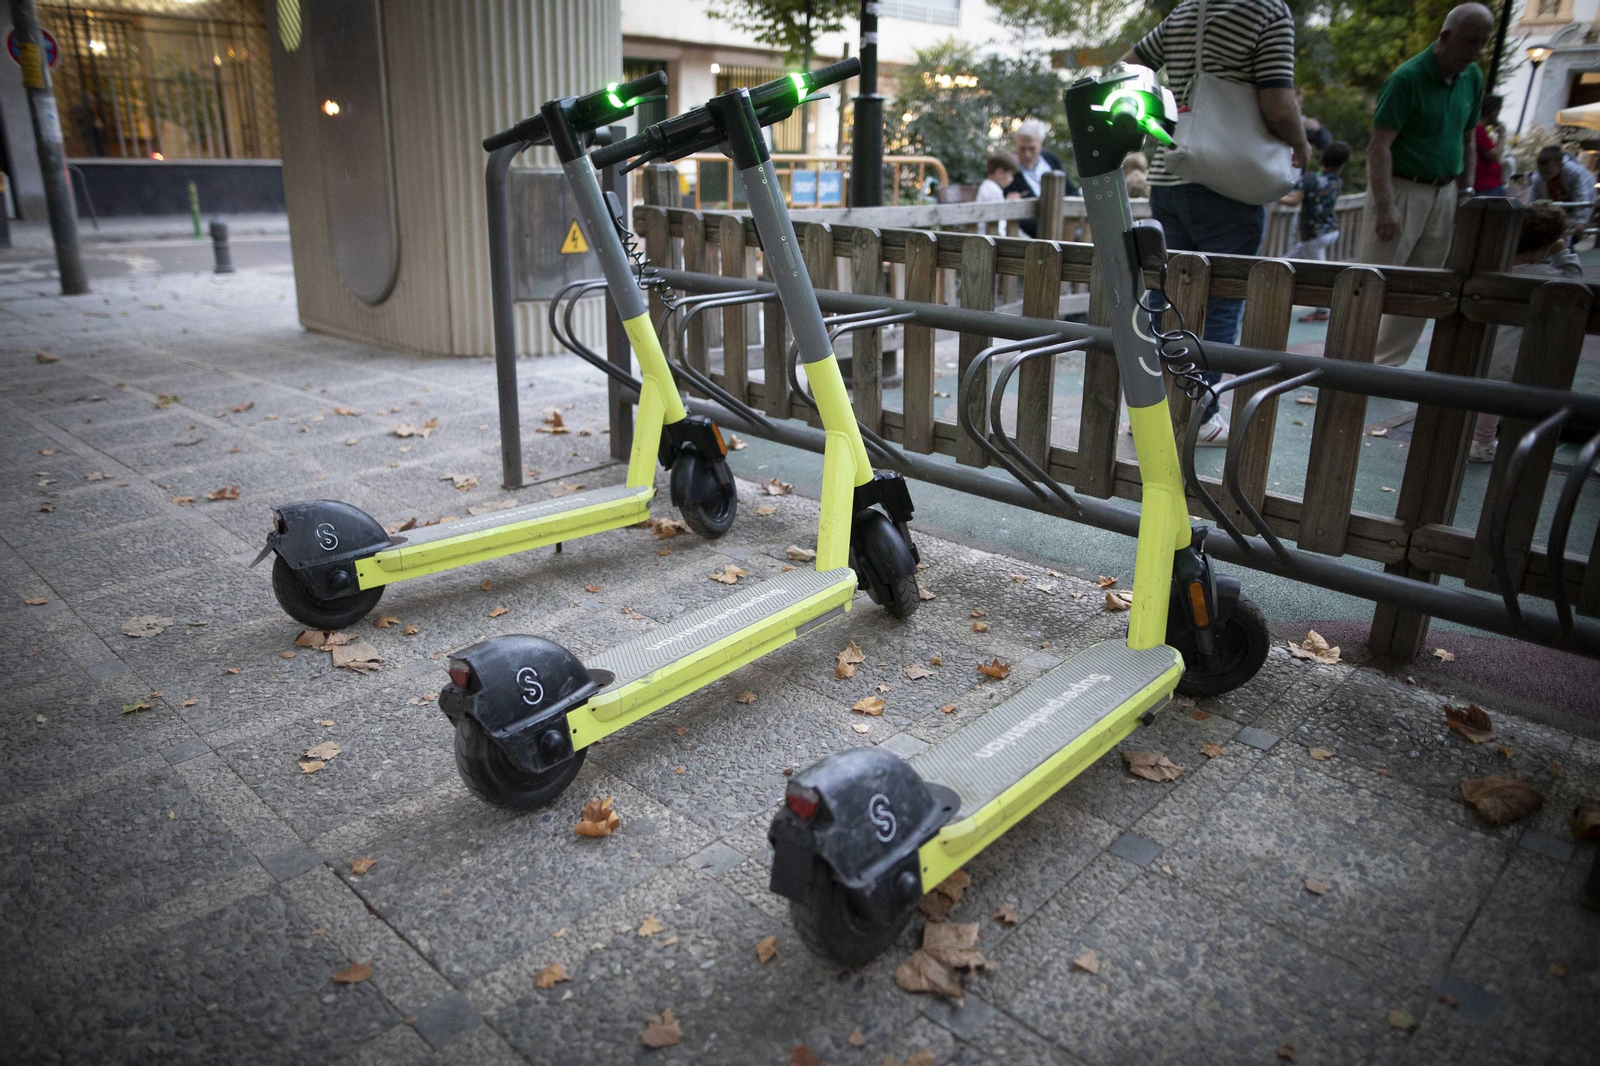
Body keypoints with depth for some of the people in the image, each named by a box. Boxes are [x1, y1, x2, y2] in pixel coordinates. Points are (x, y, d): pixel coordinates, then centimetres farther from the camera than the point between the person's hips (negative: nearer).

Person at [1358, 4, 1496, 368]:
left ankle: (1387, 365, 16)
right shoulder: (1408, 77, -13)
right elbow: (1379, 146, -18)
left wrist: (1465, 194, 12)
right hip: (1401, 190, -7)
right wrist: (1385, 206, -24)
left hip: (1443, 194, 7)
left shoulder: (1473, 78, 8)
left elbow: (1467, 141, 17)